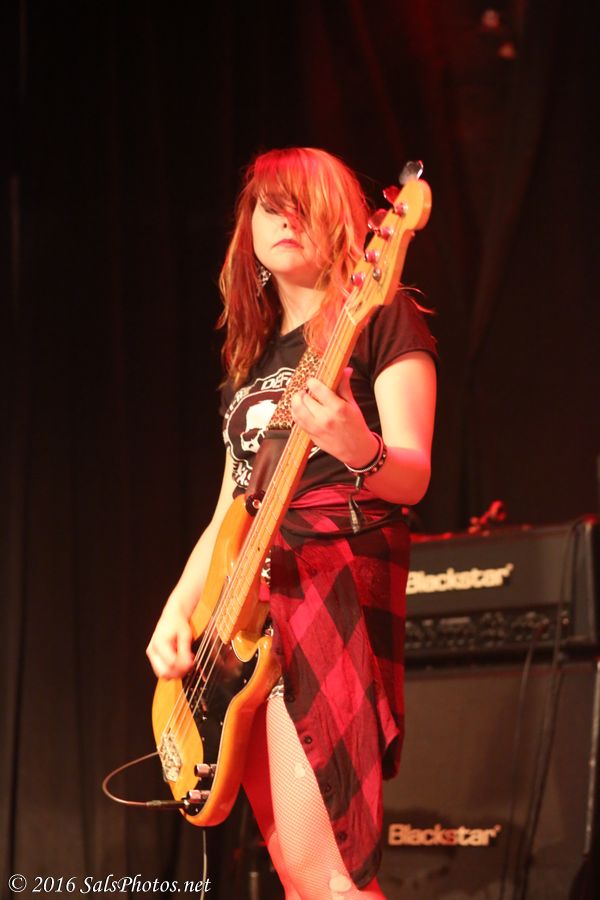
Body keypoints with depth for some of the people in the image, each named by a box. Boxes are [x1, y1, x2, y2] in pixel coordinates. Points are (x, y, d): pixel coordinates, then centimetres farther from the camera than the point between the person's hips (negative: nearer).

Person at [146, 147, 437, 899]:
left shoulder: (381, 319, 2)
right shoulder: (252, 351, 23)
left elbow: (413, 478, -10)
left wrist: (360, 449, -32)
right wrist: (177, 609, 9)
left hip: (341, 576, -7)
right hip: (249, 596, 7)